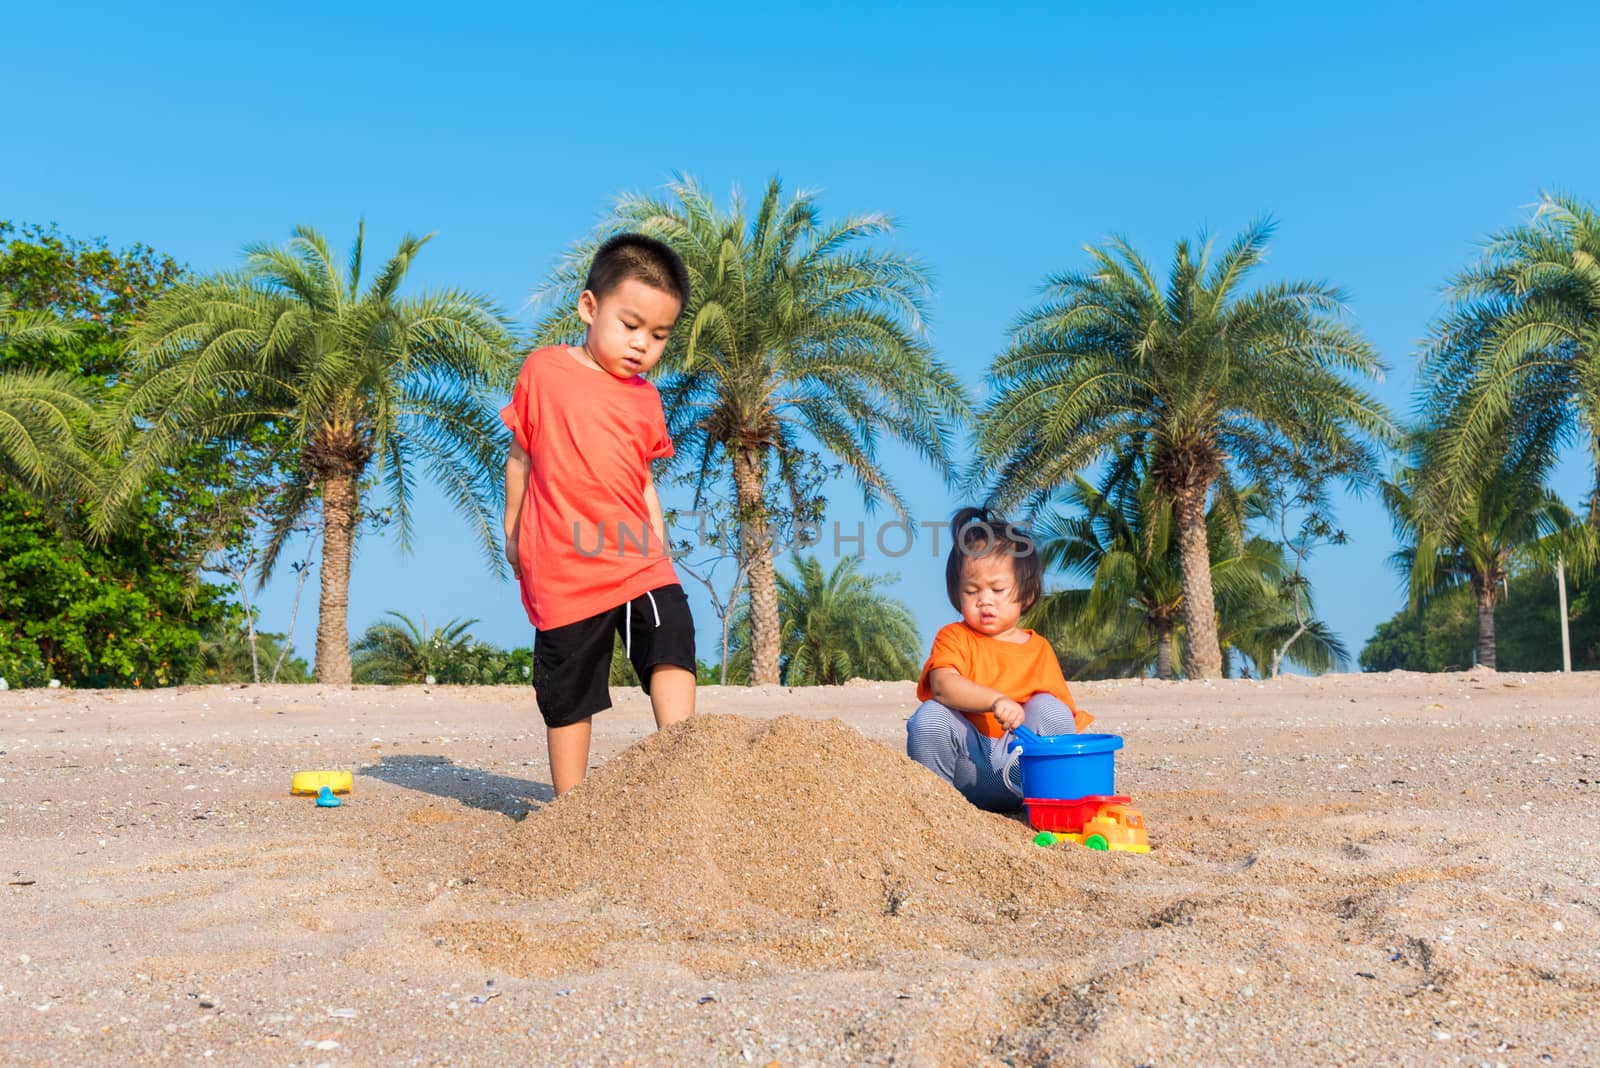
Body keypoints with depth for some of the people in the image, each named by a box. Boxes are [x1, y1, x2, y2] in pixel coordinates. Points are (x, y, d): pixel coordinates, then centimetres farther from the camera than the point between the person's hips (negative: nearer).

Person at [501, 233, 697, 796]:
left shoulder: (644, 398, 12)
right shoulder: (544, 370, 1)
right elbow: (521, 456, 8)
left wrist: (660, 550, 14)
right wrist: (513, 533, 11)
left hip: (638, 561, 3)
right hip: (564, 568, -3)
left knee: (672, 634, -20)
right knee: (569, 694, 3)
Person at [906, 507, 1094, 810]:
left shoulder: (1039, 649, 12)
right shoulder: (954, 637, 4)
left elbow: (1065, 711, 14)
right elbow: (942, 685, -19)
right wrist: (996, 700, -35)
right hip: (967, 762, -1)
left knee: (1049, 708, -21)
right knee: (929, 716, -27)